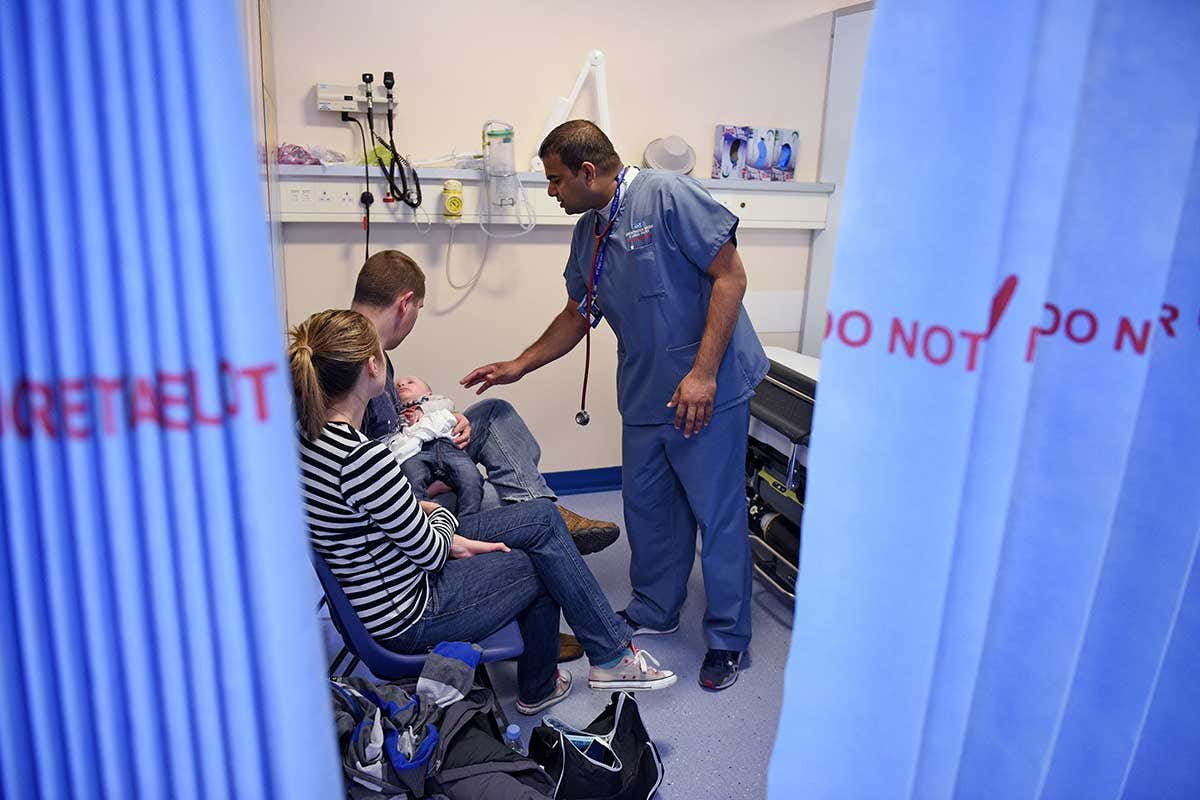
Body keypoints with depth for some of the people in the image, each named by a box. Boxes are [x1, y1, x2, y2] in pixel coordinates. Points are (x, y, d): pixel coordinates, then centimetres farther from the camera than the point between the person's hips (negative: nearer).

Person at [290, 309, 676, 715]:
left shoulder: (309, 430, -4)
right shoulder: (364, 457, -32)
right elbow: (430, 553, -20)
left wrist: (452, 542, 1)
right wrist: (442, 515, 1)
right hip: (408, 615, -8)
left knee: (543, 517, 11)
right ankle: (612, 655, 30)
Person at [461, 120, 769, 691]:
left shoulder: (668, 196, -14)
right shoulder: (587, 234, 11)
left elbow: (730, 275, -17)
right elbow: (577, 315, 21)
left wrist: (703, 372, -21)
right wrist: (519, 366, 18)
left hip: (708, 391, -7)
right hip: (644, 396, 8)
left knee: (718, 513, 3)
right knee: (647, 506, 16)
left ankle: (727, 638, 20)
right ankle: (655, 609, 37)